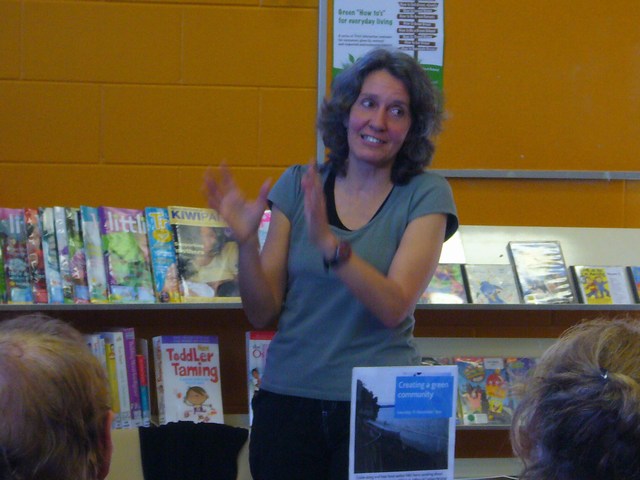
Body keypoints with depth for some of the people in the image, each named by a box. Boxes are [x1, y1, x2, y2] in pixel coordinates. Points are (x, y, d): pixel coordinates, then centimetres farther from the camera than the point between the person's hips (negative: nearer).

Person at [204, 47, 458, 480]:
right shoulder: (297, 185, 4)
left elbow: (394, 307, -16)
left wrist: (328, 242, -27)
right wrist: (247, 241, -15)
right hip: (288, 396, 2)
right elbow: (263, 313, 2)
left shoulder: (426, 195, -2)